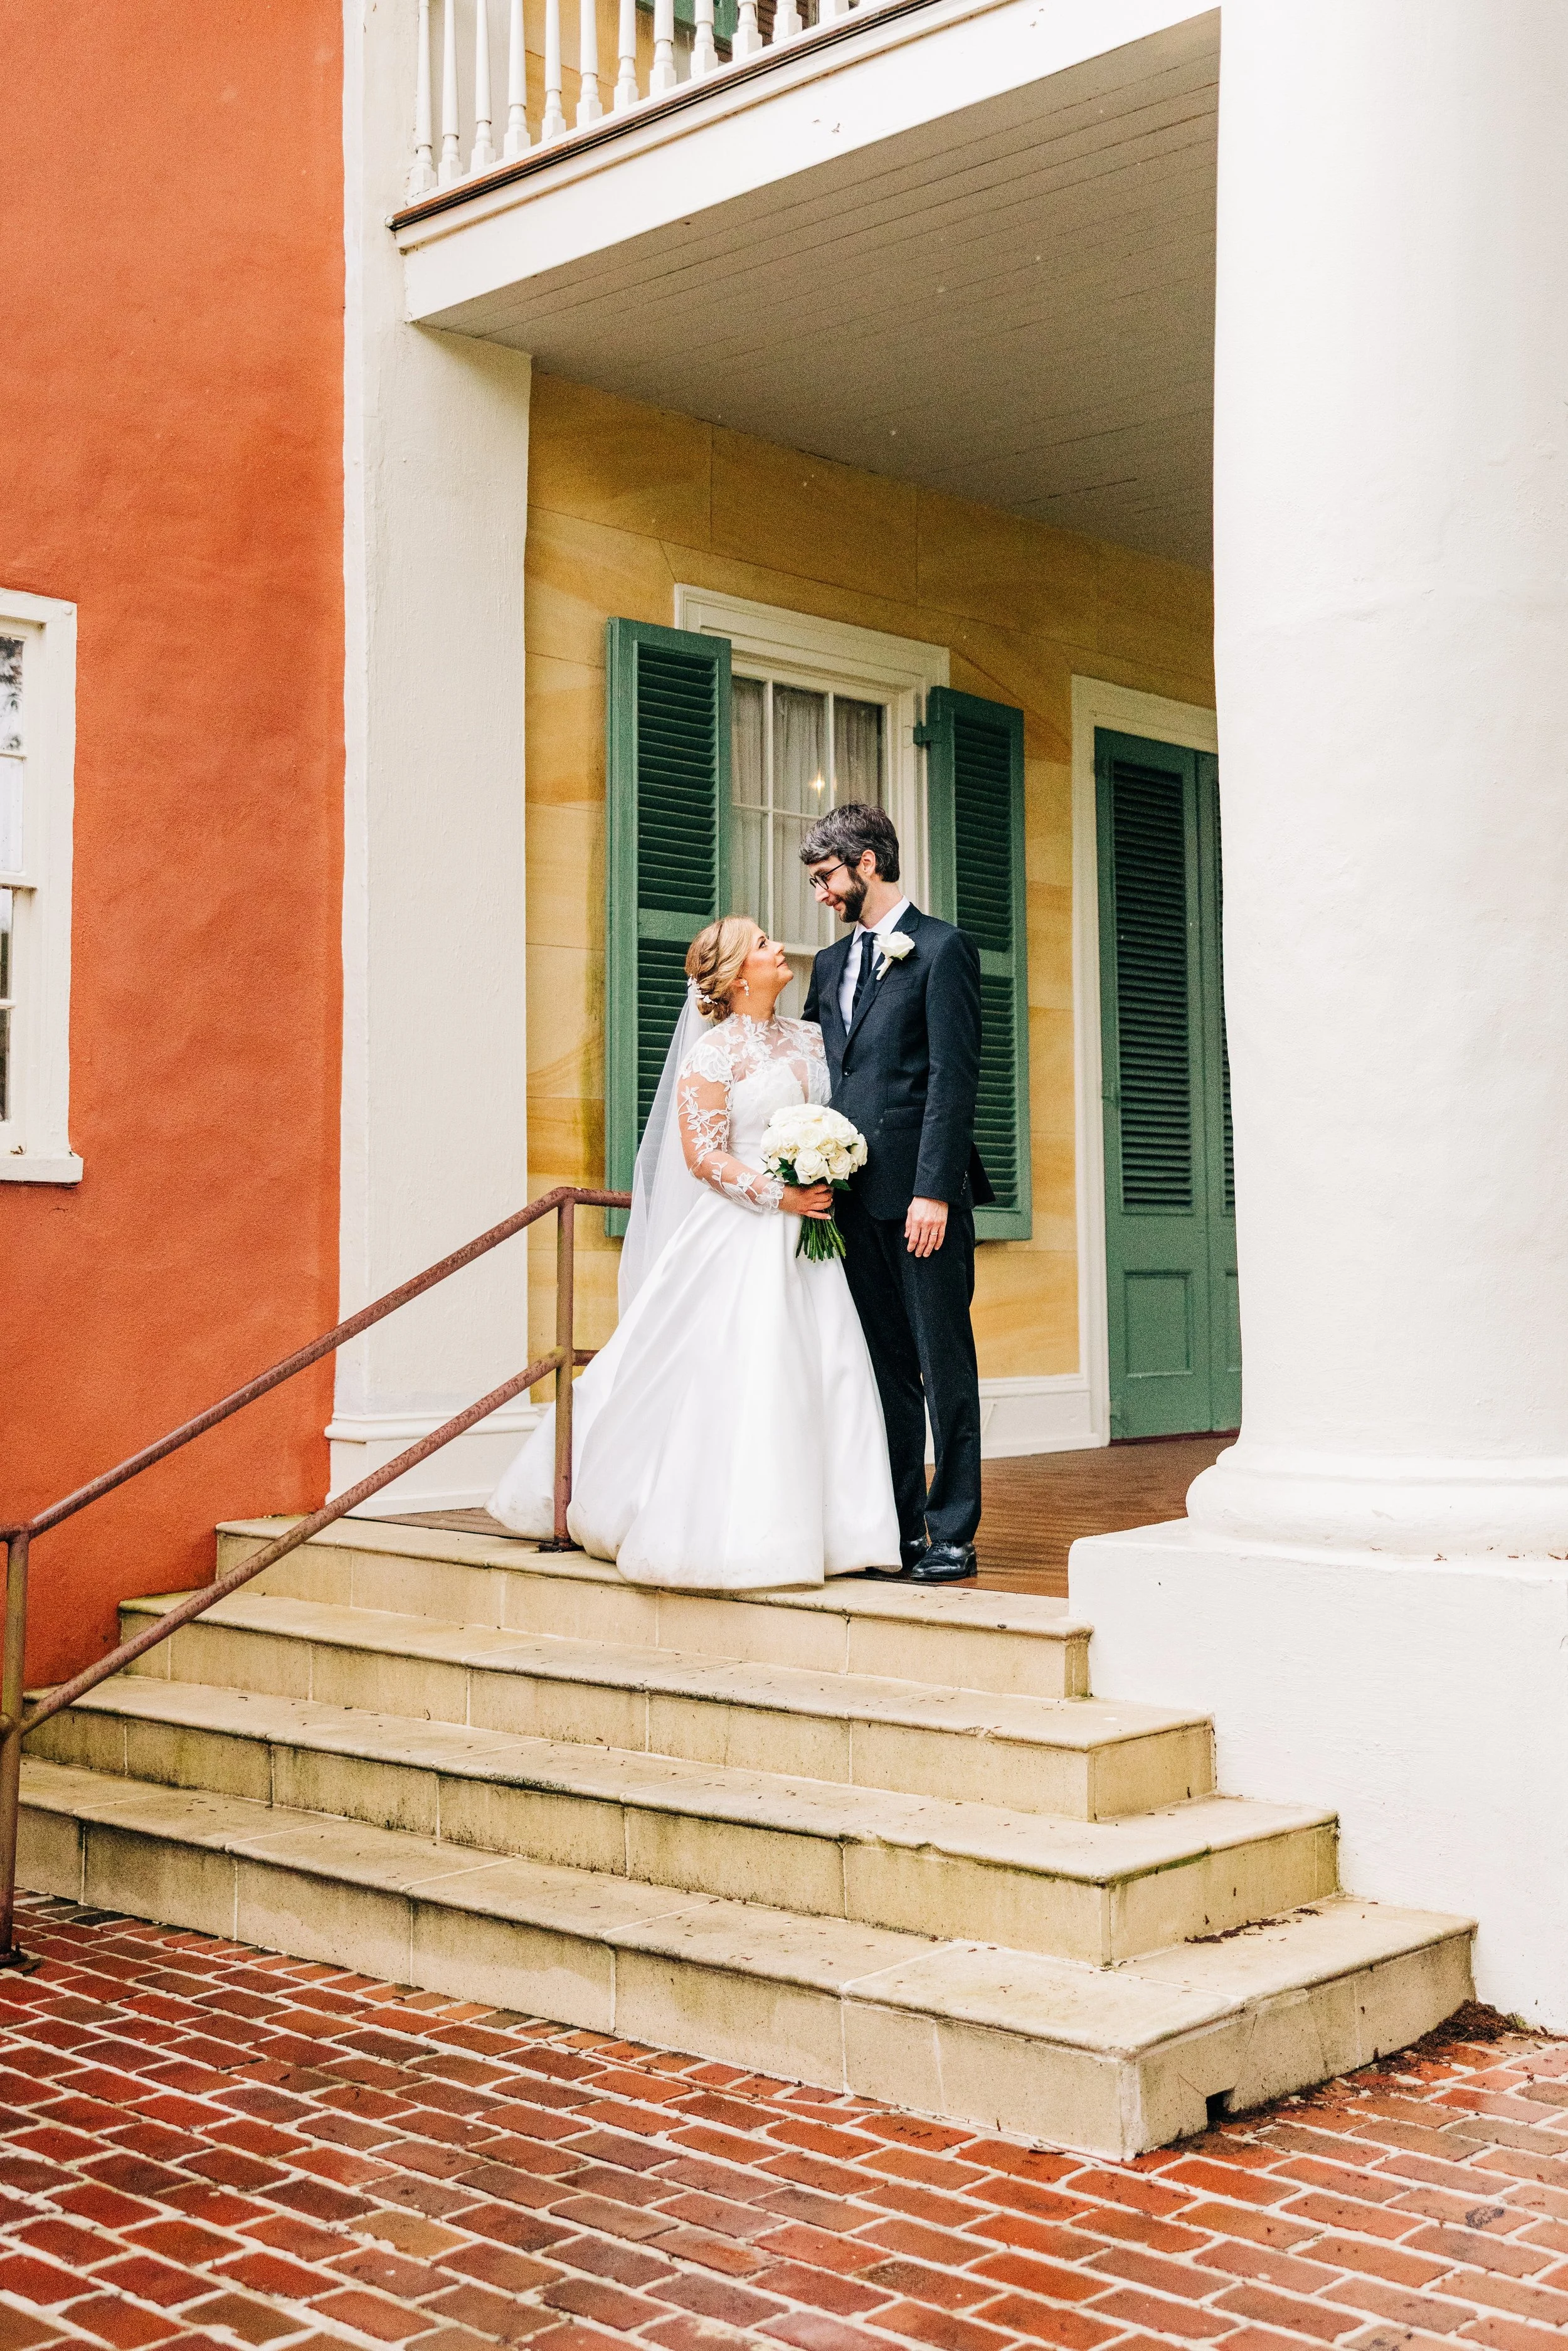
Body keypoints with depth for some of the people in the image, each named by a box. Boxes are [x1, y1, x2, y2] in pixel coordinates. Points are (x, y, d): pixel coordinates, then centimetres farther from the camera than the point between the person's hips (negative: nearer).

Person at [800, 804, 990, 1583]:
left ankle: (952, 1534, 5)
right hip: (855, 1195, 7)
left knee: (943, 1365, 0)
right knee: (886, 1367, 10)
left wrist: (934, 1190, -16)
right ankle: (898, 1528, 16)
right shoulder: (830, 964, 18)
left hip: (921, 1193, -7)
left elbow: (955, 1076, -10)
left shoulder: (942, 948, -3)